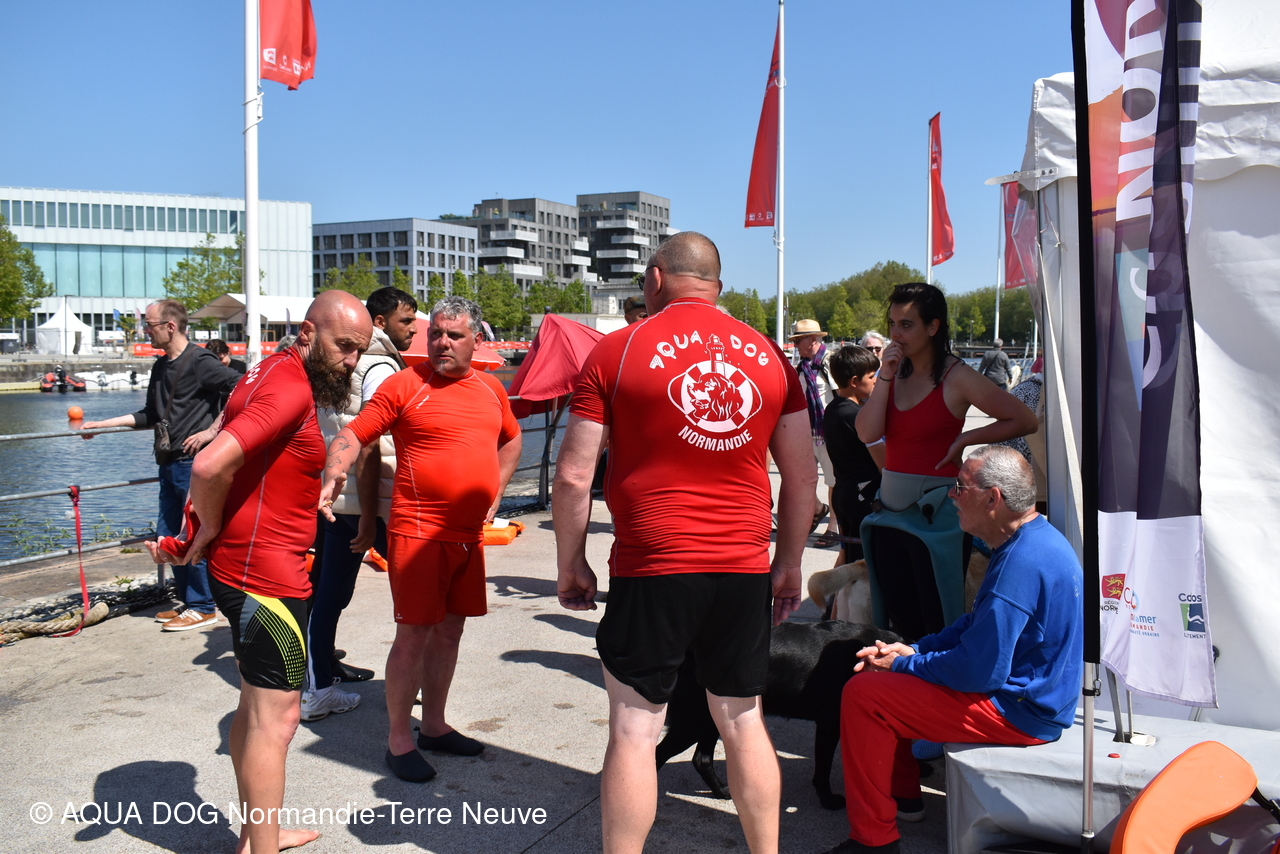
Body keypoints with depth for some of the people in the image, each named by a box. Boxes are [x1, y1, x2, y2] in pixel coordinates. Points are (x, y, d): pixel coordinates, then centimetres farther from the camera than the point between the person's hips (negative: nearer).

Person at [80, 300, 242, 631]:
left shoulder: (200, 361, -11)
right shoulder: (161, 366, 15)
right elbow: (150, 416, 24)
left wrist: (212, 431, -19)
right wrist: (102, 424, 21)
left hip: (194, 461, -9)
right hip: (170, 463, 9)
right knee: (168, 535, 12)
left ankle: (202, 608, 9)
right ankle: (189, 601, 25)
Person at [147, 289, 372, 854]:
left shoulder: (273, 372, 11)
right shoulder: (291, 389, -21)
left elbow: (218, 454, 17)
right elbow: (210, 466, -32)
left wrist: (193, 531, 9)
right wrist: (210, 527, -14)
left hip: (243, 570, 11)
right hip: (266, 579, -11)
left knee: (255, 706, 20)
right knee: (276, 718, -2)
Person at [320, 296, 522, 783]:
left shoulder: (491, 389, 11)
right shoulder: (404, 385, -6)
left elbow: (510, 439, 27)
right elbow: (353, 435, -9)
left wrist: (494, 492, 17)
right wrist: (333, 477, -27)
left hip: (468, 534, 6)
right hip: (418, 531, -6)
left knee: (450, 632, 14)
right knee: (414, 634, -4)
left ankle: (434, 725, 29)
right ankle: (398, 739, 10)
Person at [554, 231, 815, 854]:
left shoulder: (616, 351, -3)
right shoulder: (767, 355, 7)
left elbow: (573, 475, -4)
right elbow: (802, 475, 8)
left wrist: (571, 563, 6)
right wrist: (789, 564, 17)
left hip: (652, 571, -3)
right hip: (745, 570, 4)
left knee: (633, 731, 7)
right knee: (744, 721, 17)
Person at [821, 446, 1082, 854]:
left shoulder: (1023, 561, -28)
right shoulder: (1036, 540, 7)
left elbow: (979, 671, -28)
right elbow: (981, 625, 16)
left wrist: (903, 664, -13)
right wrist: (913, 649, 3)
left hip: (1017, 712, -11)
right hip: (1026, 688, 11)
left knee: (862, 694, -15)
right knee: (880, 675, 16)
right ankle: (903, 794, 27)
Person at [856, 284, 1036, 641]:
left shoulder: (956, 377, -9)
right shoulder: (894, 371, 6)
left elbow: (1024, 420, -8)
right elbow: (867, 433, -6)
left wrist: (965, 439, -8)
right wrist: (885, 376, -10)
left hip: (934, 512, -6)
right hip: (890, 510, 6)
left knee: (938, 626, 3)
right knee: (898, 622, 14)